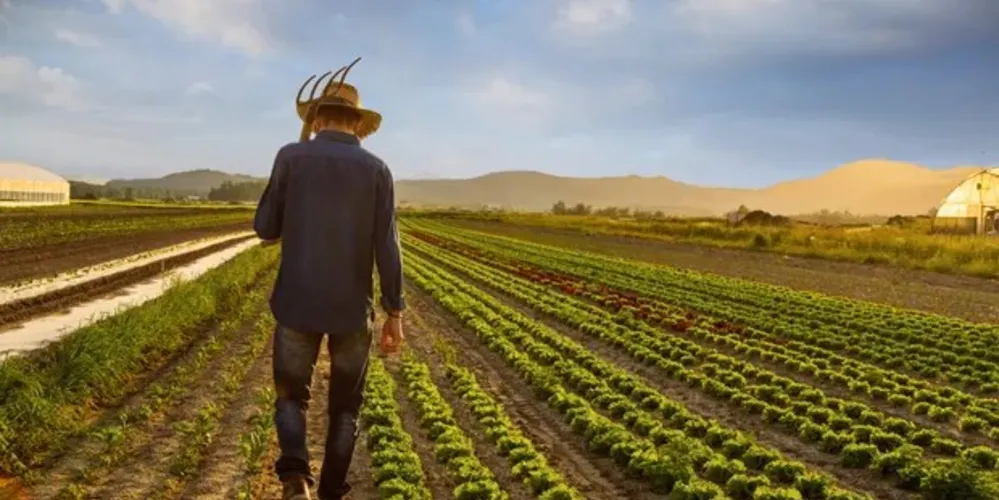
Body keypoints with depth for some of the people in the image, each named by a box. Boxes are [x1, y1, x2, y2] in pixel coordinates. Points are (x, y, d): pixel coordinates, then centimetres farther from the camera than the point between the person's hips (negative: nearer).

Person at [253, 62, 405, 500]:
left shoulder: (291, 156, -3)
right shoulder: (376, 170, -2)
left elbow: (265, 230, 2)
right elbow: (386, 249, -6)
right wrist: (395, 314, 0)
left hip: (298, 304, 0)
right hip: (352, 309, 1)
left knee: (292, 396, 16)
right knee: (345, 407, 18)